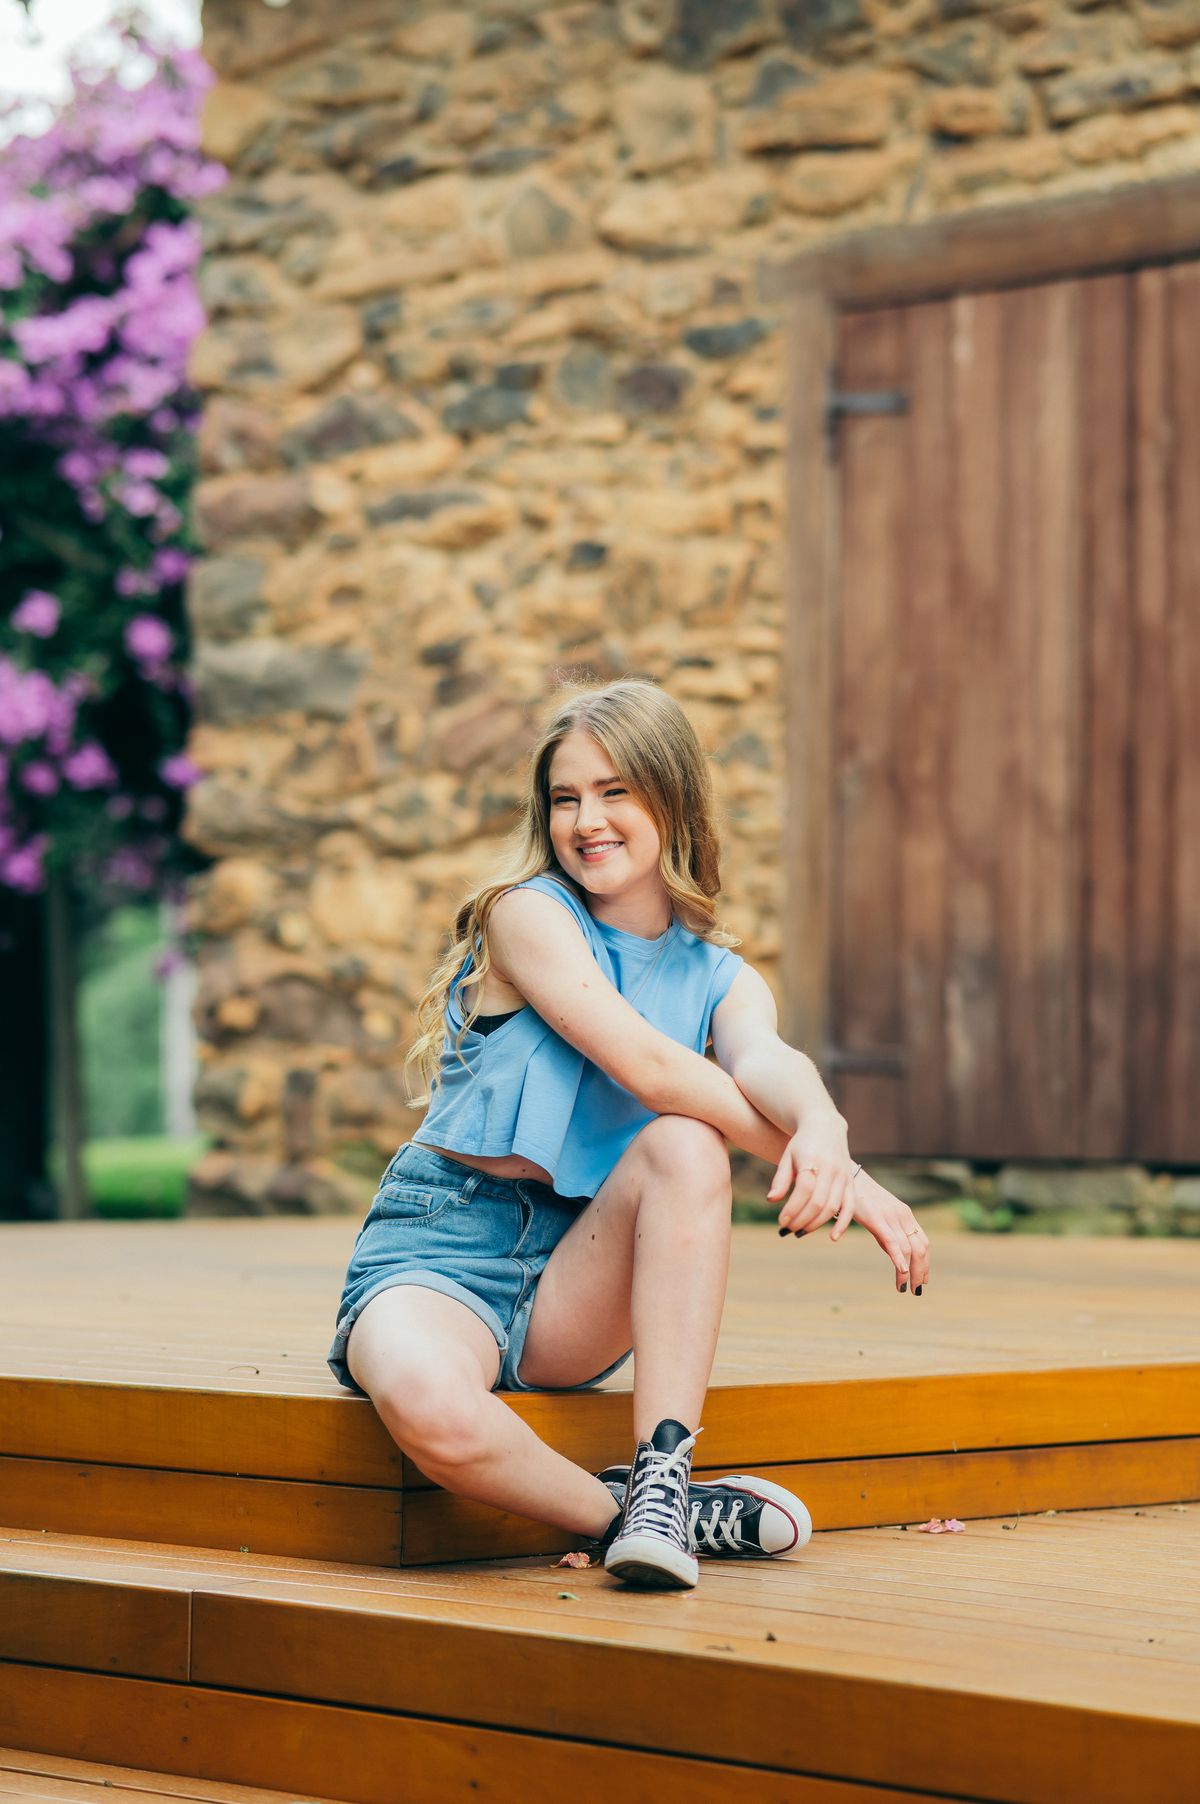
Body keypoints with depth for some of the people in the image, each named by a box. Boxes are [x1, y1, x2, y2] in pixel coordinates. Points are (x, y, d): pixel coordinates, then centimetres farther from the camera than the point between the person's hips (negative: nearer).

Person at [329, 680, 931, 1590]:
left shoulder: (724, 982, 8)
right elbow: (646, 1068, -19)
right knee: (428, 1403, -40)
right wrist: (840, 1172, -24)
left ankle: (663, 1476, -27)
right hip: (440, 1251, -4)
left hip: (577, 1284, 4)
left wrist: (819, 1127, -43)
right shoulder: (529, 915, -6)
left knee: (686, 1148, -28)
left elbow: (766, 1061, -17)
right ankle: (620, 1511, -14)